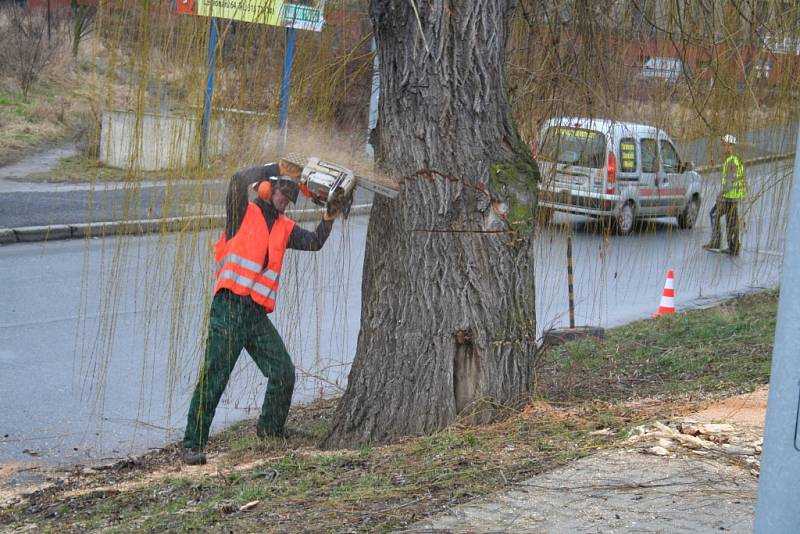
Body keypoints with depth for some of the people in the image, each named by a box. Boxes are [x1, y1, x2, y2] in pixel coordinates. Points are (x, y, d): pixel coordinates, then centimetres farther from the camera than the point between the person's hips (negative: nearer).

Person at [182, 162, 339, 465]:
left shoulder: (284, 228, 19)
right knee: (213, 379, -7)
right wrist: (278, 168, -16)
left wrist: (329, 217, -2)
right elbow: (239, 181, -16)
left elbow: (315, 242, 10)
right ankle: (193, 445, -4)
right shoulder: (243, 213, 1)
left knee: (284, 374, 3)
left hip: (258, 315, 6)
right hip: (229, 309, -6)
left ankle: (270, 432, 22)